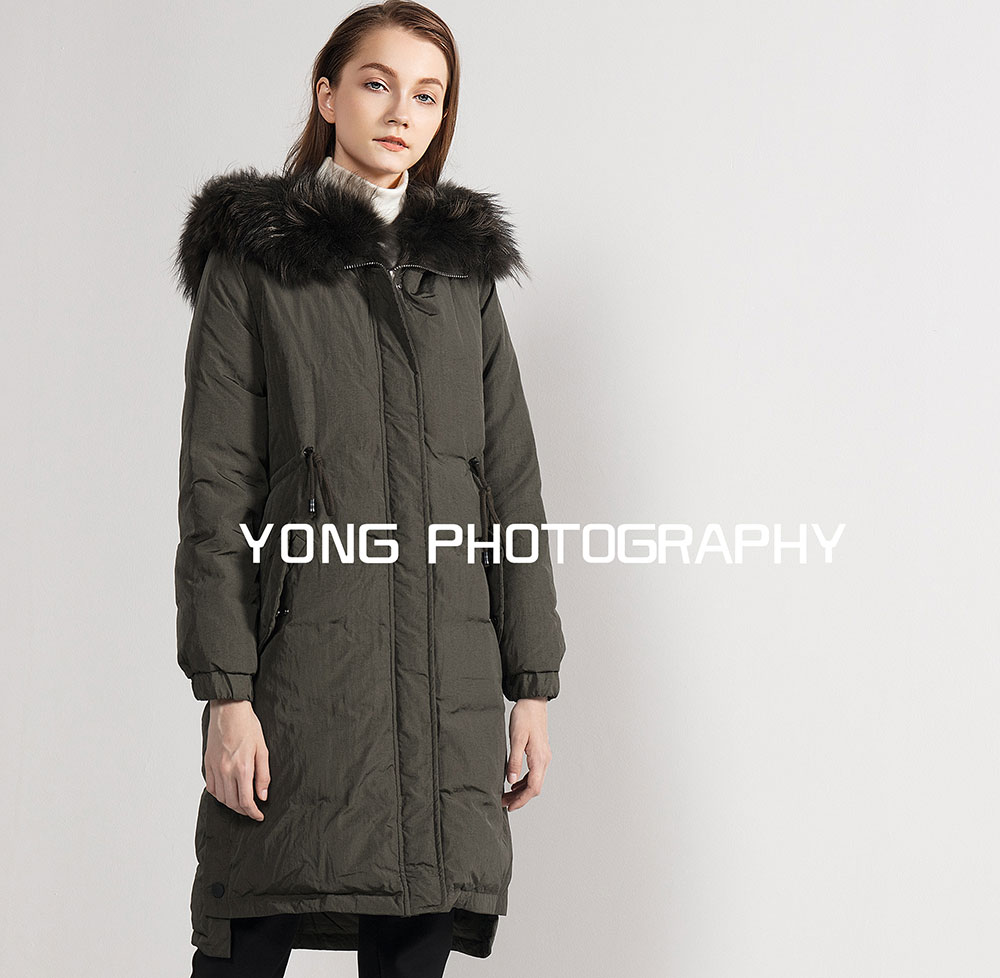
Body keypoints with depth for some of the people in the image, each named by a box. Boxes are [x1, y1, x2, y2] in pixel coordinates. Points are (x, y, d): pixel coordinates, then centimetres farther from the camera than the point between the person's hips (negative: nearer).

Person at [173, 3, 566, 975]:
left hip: (448, 678, 4)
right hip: (300, 665, -4)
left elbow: (510, 483, 13)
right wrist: (226, 690, -11)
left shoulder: (465, 269, 15)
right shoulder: (252, 261, 3)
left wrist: (533, 678, 6)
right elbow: (216, 487, -3)